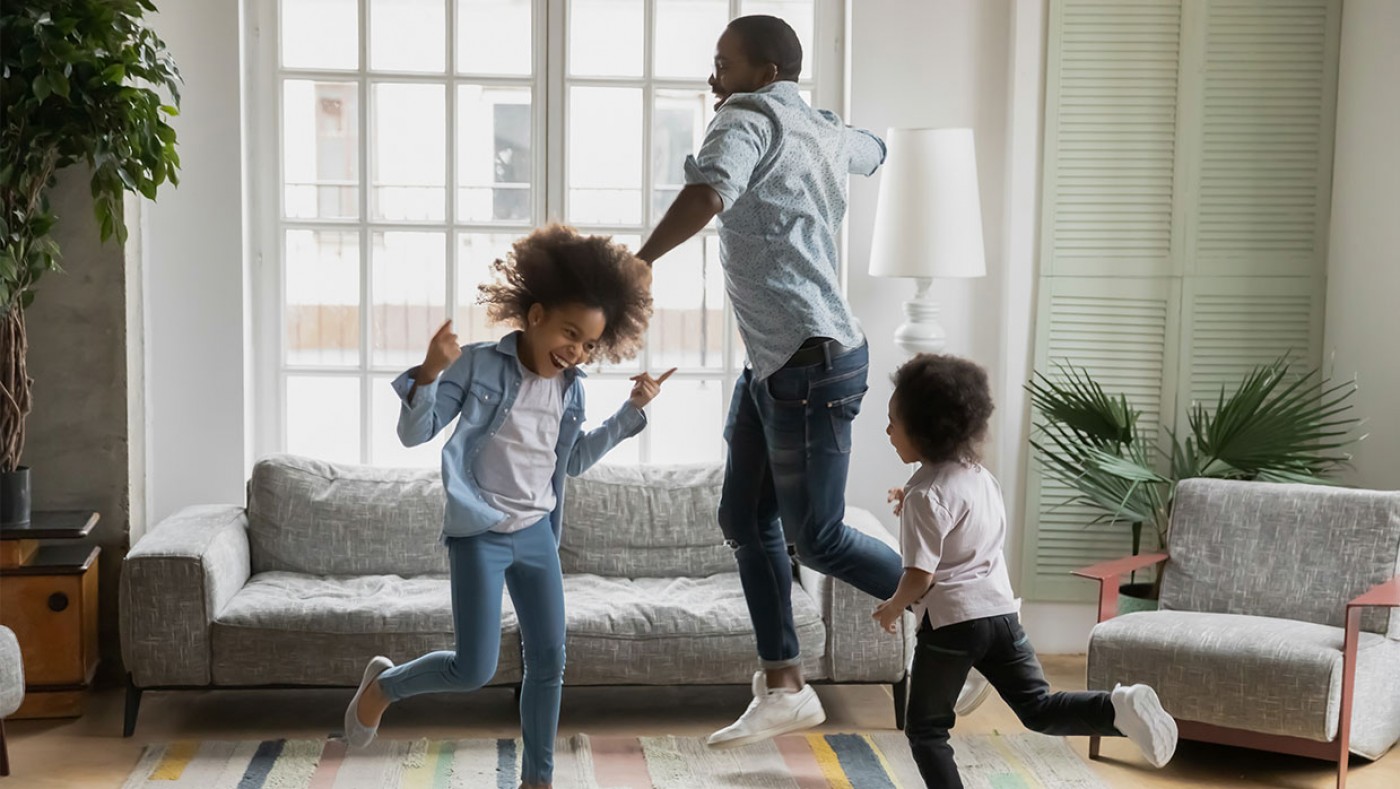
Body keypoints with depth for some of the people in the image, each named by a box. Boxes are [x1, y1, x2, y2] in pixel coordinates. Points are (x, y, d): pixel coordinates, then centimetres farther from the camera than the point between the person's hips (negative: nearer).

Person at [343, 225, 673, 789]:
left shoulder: (570, 389, 6)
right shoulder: (478, 364, -10)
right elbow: (414, 434, -10)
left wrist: (632, 410, 15)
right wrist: (430, 372, -27)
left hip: (537, 533, 6)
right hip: (478, 534, -6)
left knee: (549, 662, 5)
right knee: (473, 671, -6)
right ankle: (383, 684, 23)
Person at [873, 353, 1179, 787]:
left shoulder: (925, 495, -15)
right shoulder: (981, 476, 10)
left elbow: (920, 576, -19)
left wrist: (892, 608, -1)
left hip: (951, 621, -7)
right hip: (1001, 611, 7)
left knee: (926, 729, 8)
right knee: (1039, 708, 7)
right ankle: (1118, 707, -16)